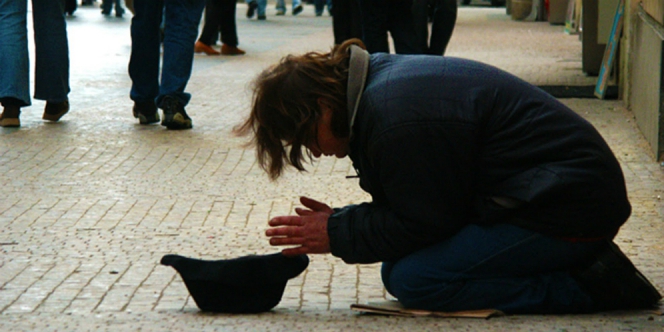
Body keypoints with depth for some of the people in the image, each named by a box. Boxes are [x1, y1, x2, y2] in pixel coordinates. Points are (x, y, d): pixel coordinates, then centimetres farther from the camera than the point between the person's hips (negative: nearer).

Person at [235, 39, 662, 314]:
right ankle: (583, 265, 8)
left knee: (413, 280, -18)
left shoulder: (399, 121, -24)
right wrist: (340, 220, 3)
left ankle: (590, 286, -13)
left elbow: (425, 222, -18)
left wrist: (337, 234, -9)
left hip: (570, 210, -11)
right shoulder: (381, 79, 9)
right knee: (398, 272, 7)